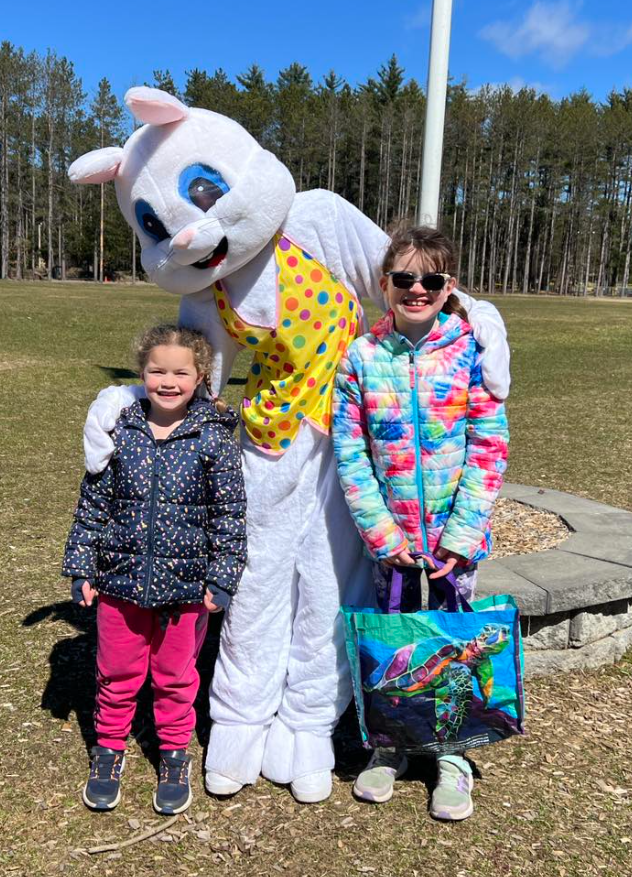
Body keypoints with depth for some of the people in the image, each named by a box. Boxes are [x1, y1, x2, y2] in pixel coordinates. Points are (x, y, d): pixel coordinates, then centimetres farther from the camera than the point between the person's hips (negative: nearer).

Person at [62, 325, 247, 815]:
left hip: (186, 583, -1)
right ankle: (109, 749, 40)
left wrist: (222, 578, -9)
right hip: (120, 578, 2)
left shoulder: (214, 437, -9)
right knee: (117, 673, 17)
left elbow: (230, 513, -6)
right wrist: (81, 567, 2)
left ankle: (175, 755, 38)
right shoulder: (120, 430, -4)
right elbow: (93, 503, 3)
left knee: (176, 677, 16)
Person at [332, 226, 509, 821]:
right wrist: (381, 531, -10)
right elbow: (349, 452, -4)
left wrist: (463, 533, -12)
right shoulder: (362, 357, -4)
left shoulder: (470, 352, -6)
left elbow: (489, 448, -7)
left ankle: (452, 757, 32)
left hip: (456, 534, -1)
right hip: (391, 537, 1)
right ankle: (389, 745, 36)